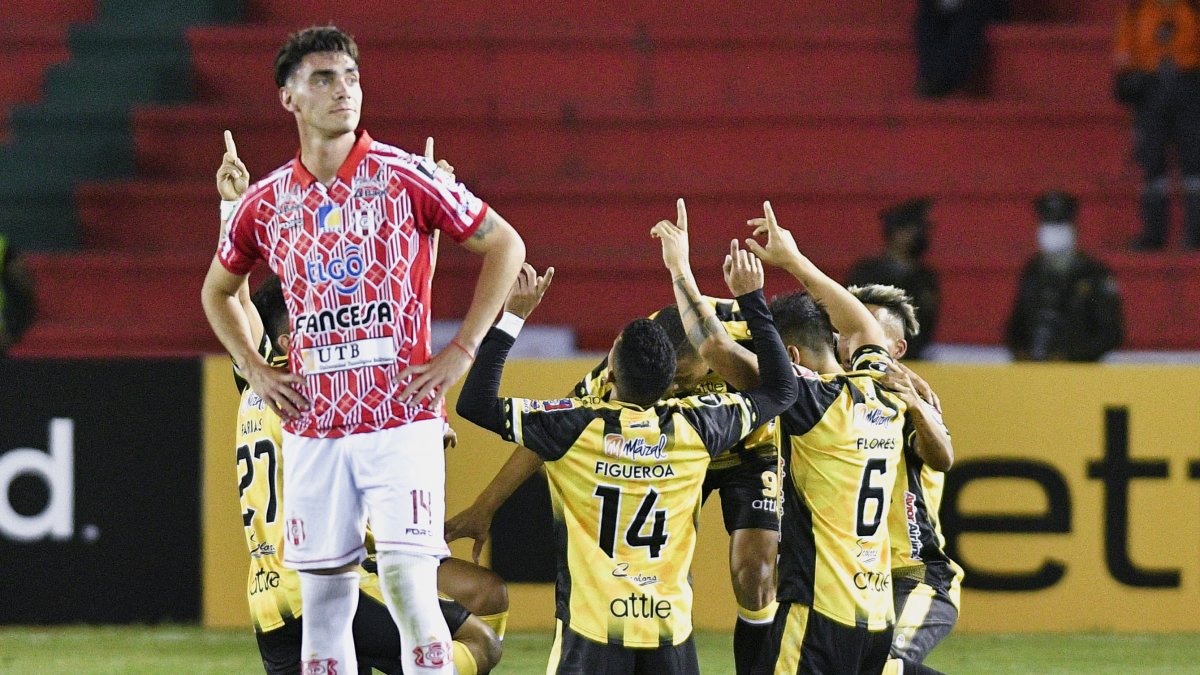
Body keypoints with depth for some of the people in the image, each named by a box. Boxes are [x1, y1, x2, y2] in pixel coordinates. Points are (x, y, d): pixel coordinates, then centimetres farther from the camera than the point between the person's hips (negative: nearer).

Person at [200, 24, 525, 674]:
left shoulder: (403, 177, -4)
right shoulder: (266, 202, 7)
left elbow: (505, 245, 3)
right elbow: (218, 290, 25)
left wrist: (462, 350, -3)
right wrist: (254, 370, 11)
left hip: (401, 420, -4)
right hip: (312, 430, 4)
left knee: (407, 579, -13)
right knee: (323, 596, 6)